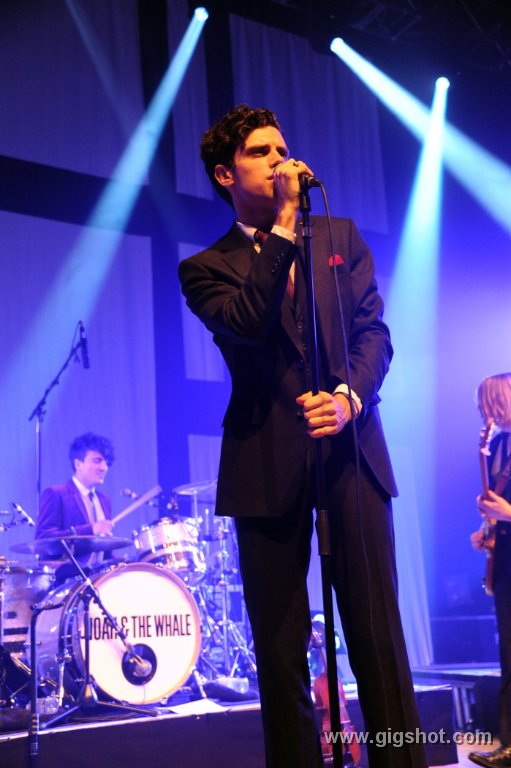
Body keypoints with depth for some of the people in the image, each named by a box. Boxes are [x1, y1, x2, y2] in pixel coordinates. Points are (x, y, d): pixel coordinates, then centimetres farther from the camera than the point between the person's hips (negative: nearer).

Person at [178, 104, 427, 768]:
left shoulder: (340, 236, 17)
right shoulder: (206, 267, 9)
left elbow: (374, 329, 8)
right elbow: (245, 325, -12)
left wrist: (349, 396, -12)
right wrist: (284, 225, -9)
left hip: (349, 446, 1)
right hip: (267, 462, -1)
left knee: (377, 634, -3)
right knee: (280, 648, 3)